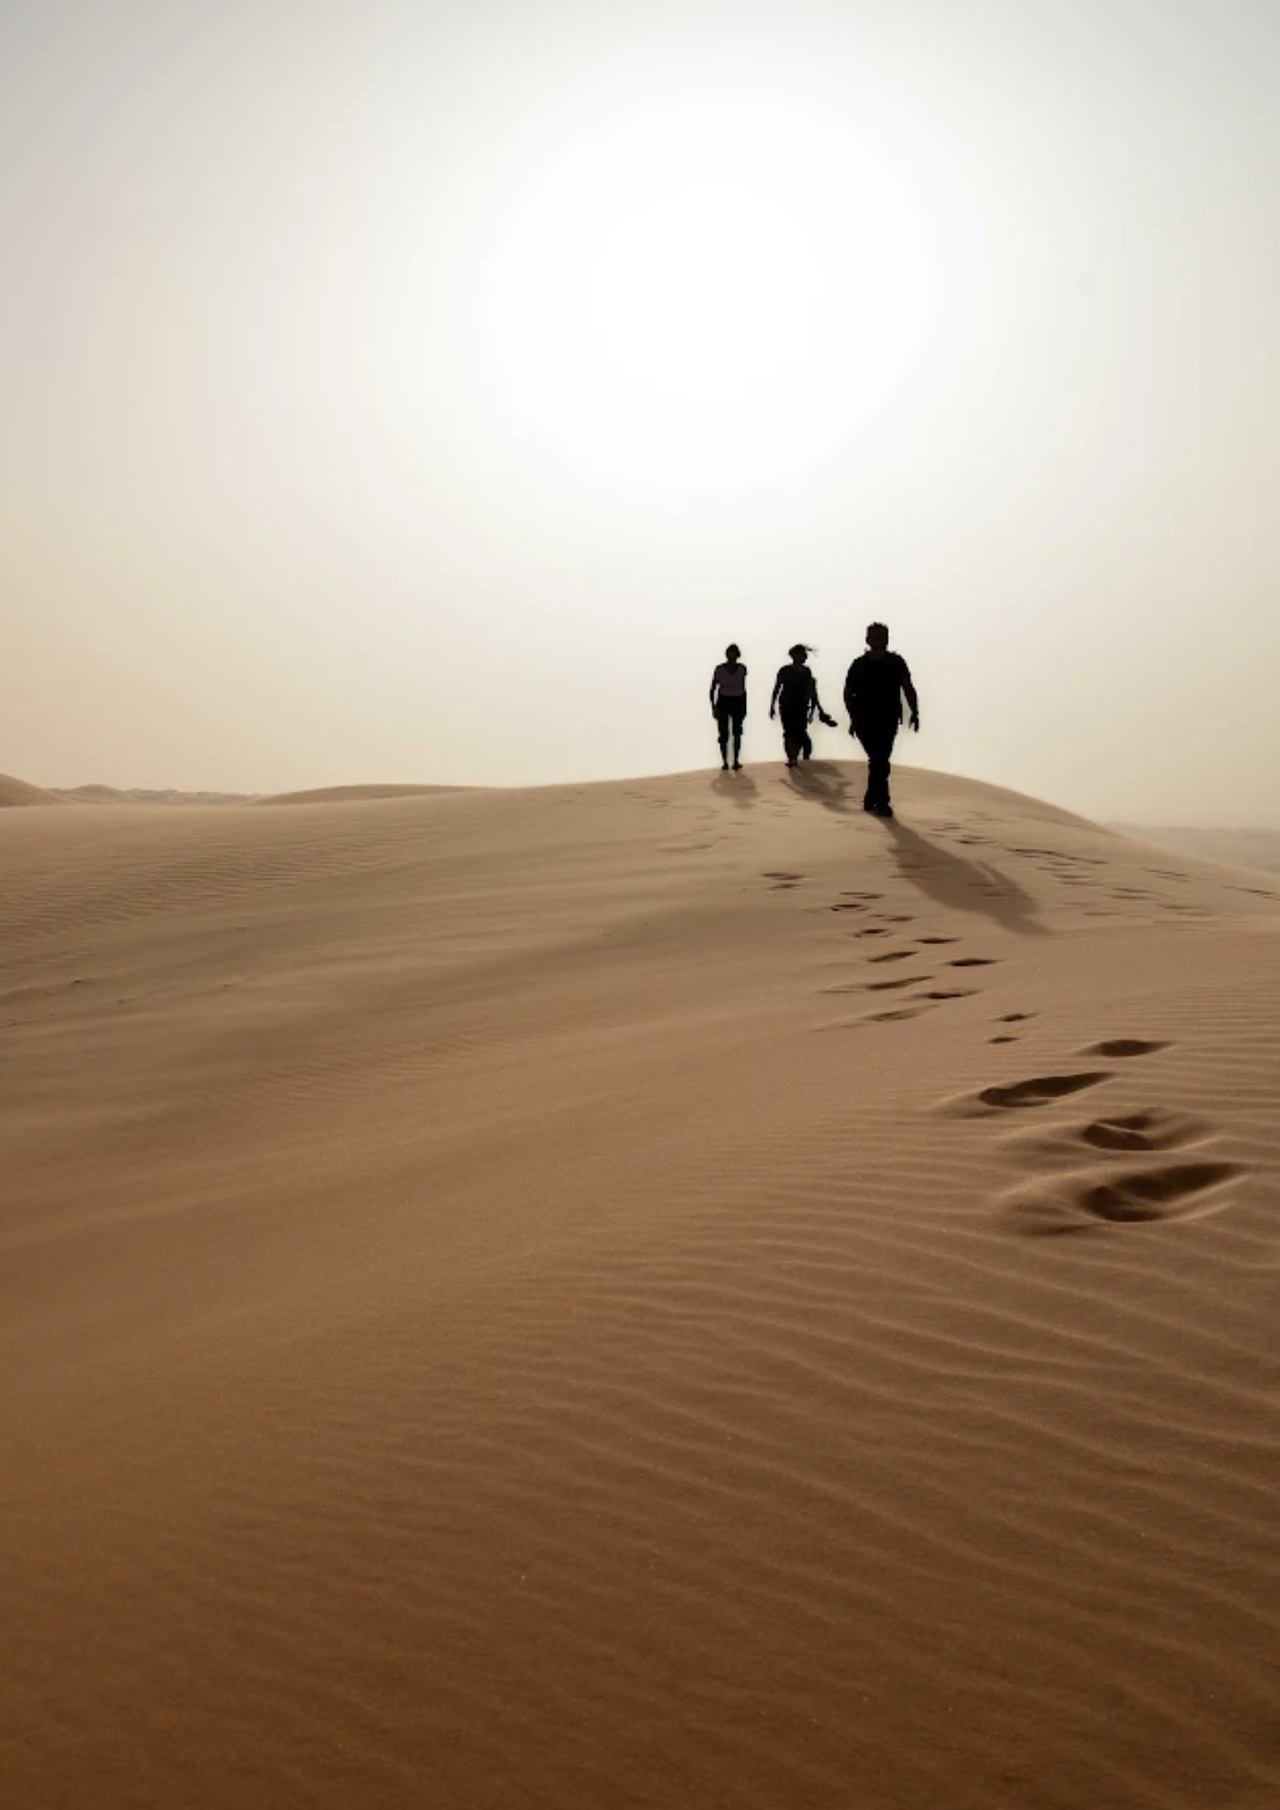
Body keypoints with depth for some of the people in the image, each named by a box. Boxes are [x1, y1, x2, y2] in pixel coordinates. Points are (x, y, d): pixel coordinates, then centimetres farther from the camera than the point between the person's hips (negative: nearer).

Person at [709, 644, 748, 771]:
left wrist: (745, 707, 6)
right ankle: (724, 763, 6)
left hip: (737, 703, 2)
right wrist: (713, 706, -11)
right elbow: (713, 689, -3)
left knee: (737, 733, 0)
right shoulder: (719, 669, -8)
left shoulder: (742, 669, -1)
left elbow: (743, 689, 7)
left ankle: (736, 762, 6)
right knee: (724, 734, -1)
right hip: (723, 702, -2)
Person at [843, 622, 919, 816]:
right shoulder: (860, 665, -1)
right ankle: (882, 802, -12)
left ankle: (871, 800, 20)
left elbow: (908, 689, 2)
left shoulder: (897, 663, 4)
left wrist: (914, 712, -11)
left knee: (879, 760, 8)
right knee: (879, 760, -13)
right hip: (866, 721, -3)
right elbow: (848, 693, 1)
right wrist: (854, 718, -10)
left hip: (889, 721, 3)